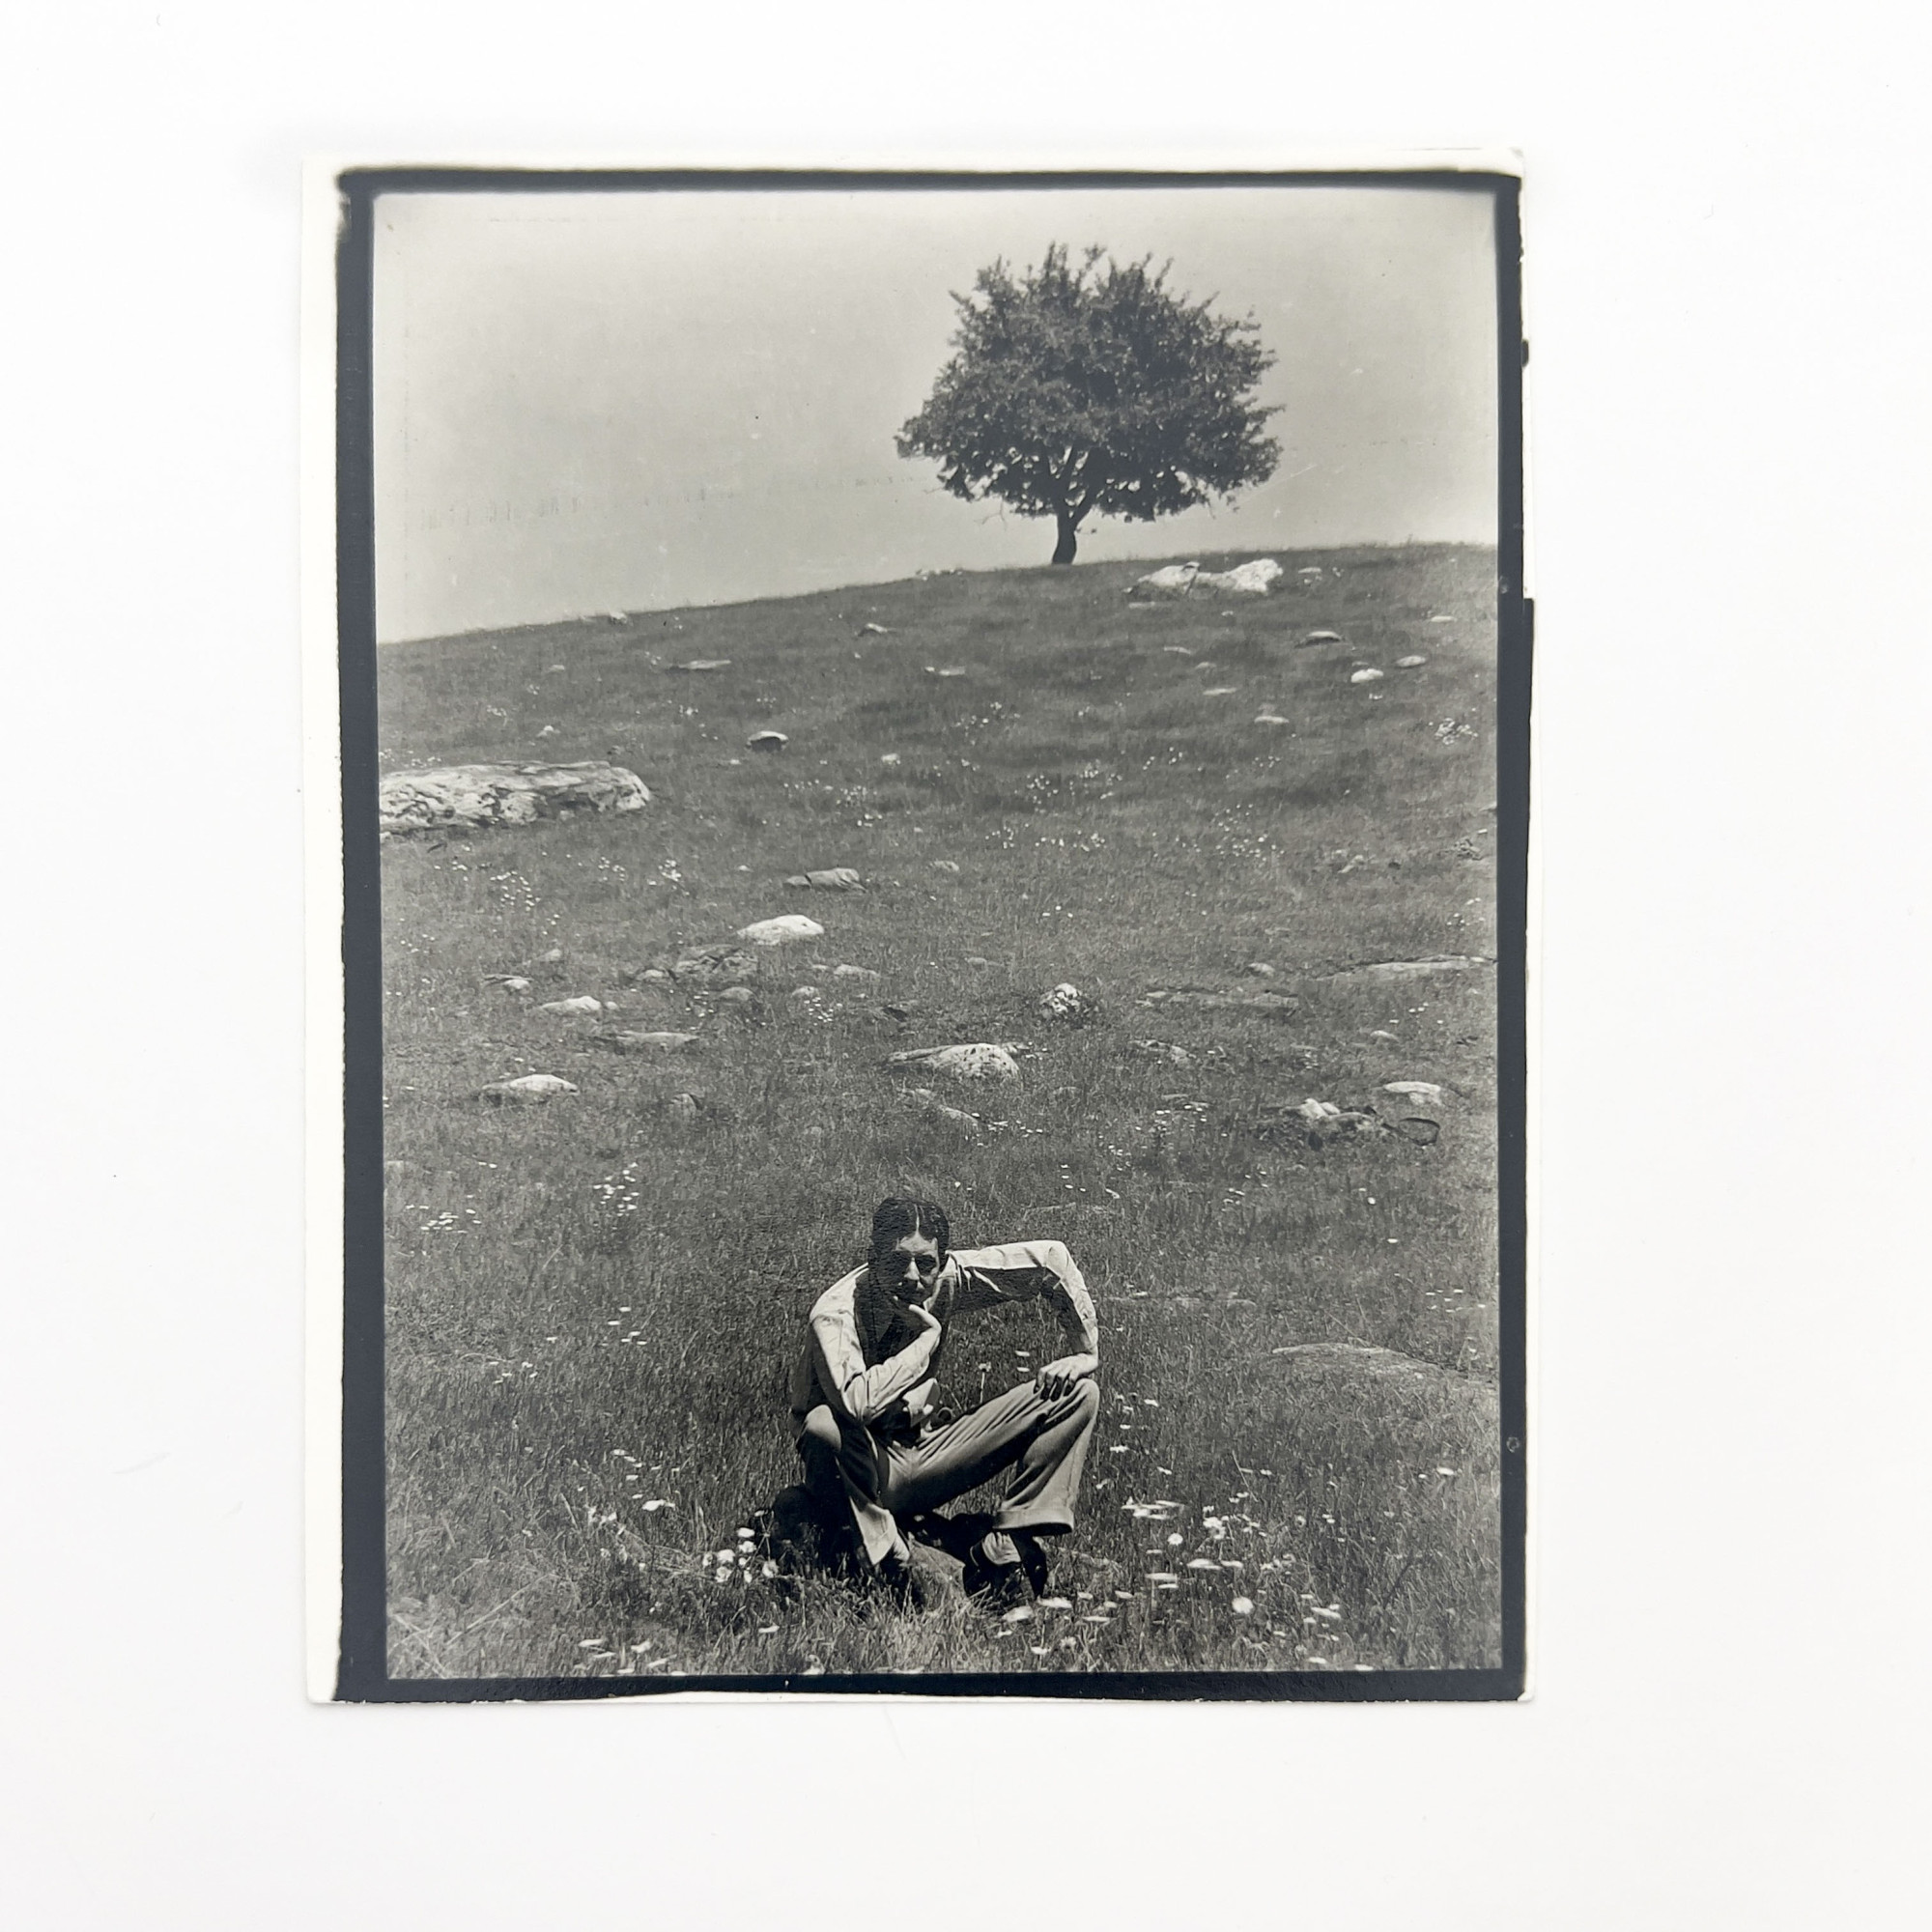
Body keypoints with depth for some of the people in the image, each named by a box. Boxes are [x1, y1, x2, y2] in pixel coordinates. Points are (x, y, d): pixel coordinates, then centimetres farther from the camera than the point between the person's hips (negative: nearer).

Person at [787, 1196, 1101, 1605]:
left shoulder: (949, 1278, -10)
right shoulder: (836, 1312, -25)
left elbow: (1051, 1258, 1)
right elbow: (858, 1403, -44)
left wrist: (1086, 1353, -5)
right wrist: (928, 1336, -32)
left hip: (924, 1457, 5)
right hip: (861, 1469, -5)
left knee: (1077, 1393, -7)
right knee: (824, 1425, -42)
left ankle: (1001, 1549, -16)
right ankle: (891, 1564, -23)